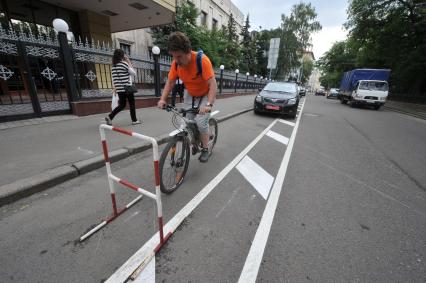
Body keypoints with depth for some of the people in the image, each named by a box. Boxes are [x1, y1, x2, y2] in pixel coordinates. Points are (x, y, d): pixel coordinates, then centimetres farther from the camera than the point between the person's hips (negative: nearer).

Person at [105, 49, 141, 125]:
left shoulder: (113, 66, 11)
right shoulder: (124, 63, -7)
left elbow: (113, 78, 13)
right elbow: (133, 73, 0)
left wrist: (115, 87, 18)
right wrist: (130, 63, 7)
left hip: (119, 89, 6)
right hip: (127, 87, -6)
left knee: (122, 105, 14)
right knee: (132, 104, 6)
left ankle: (109, 116, 3)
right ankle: (134, 120, 12)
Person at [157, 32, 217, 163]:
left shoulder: (202, 60, -30)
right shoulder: (176, 62, -16)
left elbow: (213, 85, -36)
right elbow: (170, 82, -9)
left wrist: (208, 104, -48)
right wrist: (163, 99, -24)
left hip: (206, 95, -4)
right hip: (190, 95, 5)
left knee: (201, 122, -17)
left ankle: (205, 149, 6)